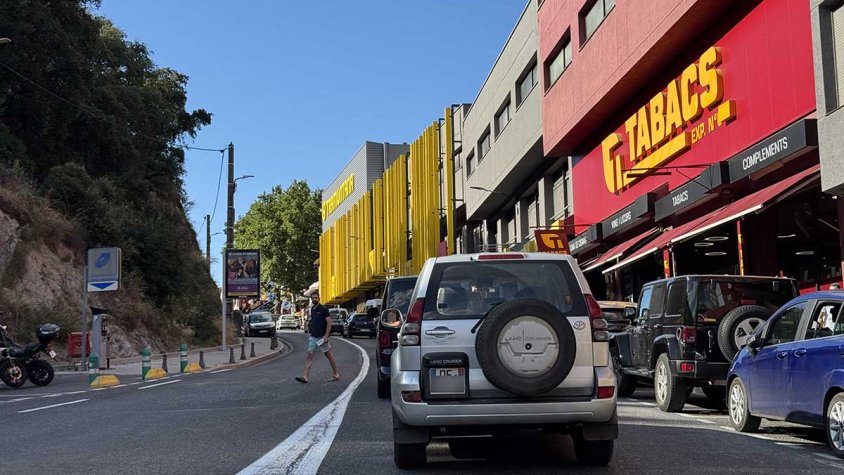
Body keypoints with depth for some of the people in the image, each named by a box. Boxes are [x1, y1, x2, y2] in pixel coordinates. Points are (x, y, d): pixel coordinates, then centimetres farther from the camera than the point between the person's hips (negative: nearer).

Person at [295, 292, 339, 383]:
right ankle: (305, 377, -8)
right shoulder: (312, 309, 11)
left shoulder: (323, 309, -10)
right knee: (310, 355, -2)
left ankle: (336, 375, 16)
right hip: (313, 337, 7)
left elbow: (329, 322, -14)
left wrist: (326, 336, -20)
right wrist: (311, 333, 16)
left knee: (329, 355, 4)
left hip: (321, 337, -7)